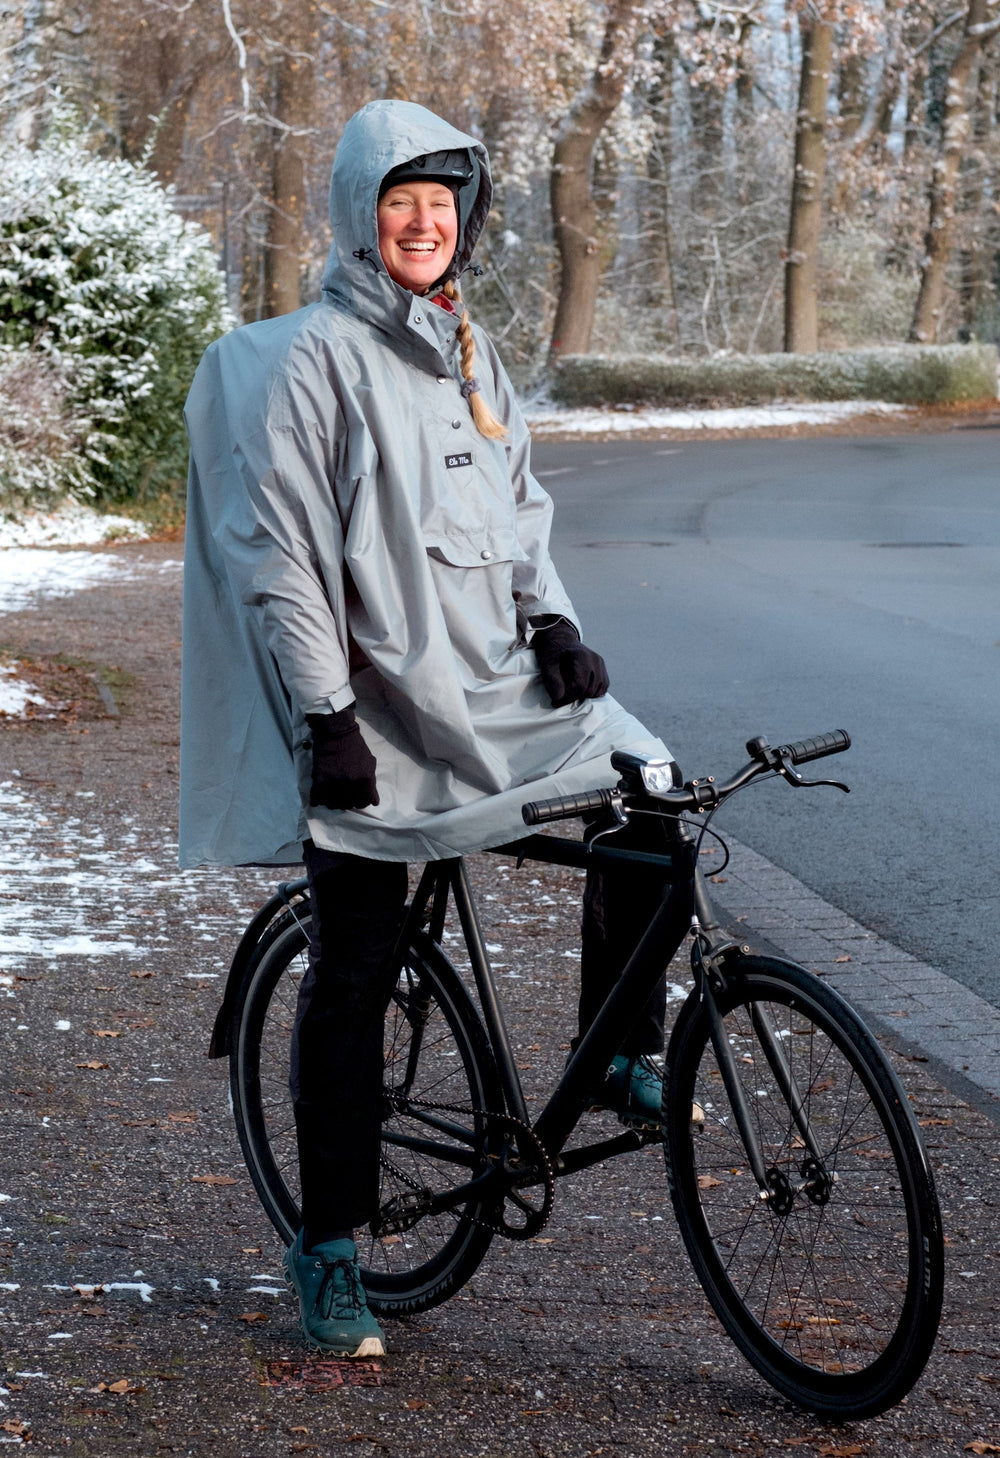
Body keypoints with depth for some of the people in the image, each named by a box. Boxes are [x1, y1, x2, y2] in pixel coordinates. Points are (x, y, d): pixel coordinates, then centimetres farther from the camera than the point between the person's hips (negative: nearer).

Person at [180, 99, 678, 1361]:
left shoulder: (468, 348, 12)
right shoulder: (317, 357, -11)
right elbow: (277, 553, -14)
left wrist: (548, 619, 4)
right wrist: (326, 717, -18)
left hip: (495, 686, 7)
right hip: (375, 710, -6)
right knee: (351, 982, -1)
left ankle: (622, 1059, 12)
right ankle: (328, 1252, 11)